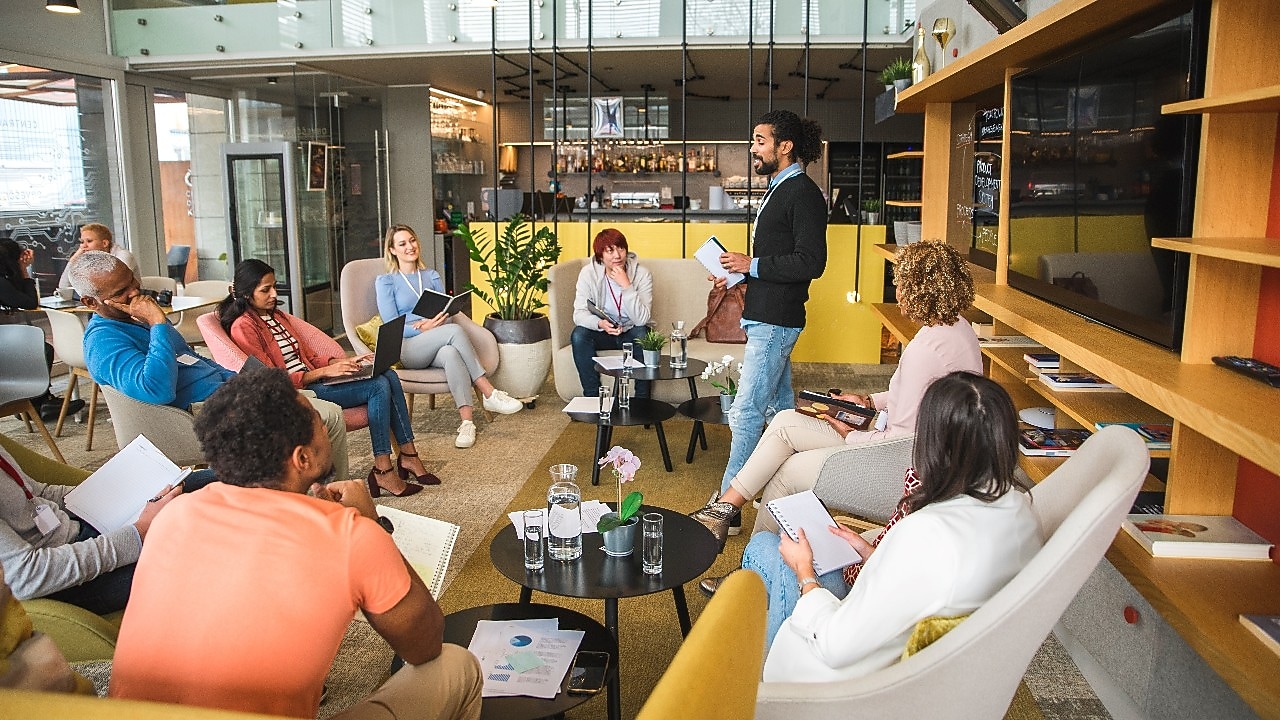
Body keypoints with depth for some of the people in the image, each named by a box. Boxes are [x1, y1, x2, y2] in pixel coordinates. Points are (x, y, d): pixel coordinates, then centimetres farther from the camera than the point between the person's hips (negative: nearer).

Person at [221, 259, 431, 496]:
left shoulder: (278, 316, 19)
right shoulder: (243, 327, -9)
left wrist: (344, 361, 3)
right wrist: (324, 372, -20)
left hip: (312, 377, 8)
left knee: (389, 376, -10)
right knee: (378, 386, -23)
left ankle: (408, 455, -8)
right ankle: (382, 472, -22)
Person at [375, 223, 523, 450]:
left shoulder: (432, 276, 22)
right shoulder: (385, 282, 9)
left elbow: (446, 314, 13)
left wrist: (432, 323, -11)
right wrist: (423, 329, -18)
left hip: (437, 346, 3)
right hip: (407, 349, -3)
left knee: (450, 354, -37)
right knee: (454, 331, -33)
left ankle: (467, 422, -46)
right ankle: (489, 394, -32)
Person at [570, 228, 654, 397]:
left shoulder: (642, 274, -16)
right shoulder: (588, 273, -12)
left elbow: (642, 319, -25)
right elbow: (579, 313, -16)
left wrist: (626, 286, -34)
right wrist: (600, 323, -37)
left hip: (631, 333, -1)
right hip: (602, 333, 1)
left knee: (643, 333, -33)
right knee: (578, 335, -28)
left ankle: (642, 400, -22)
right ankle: (592, 397, -18)